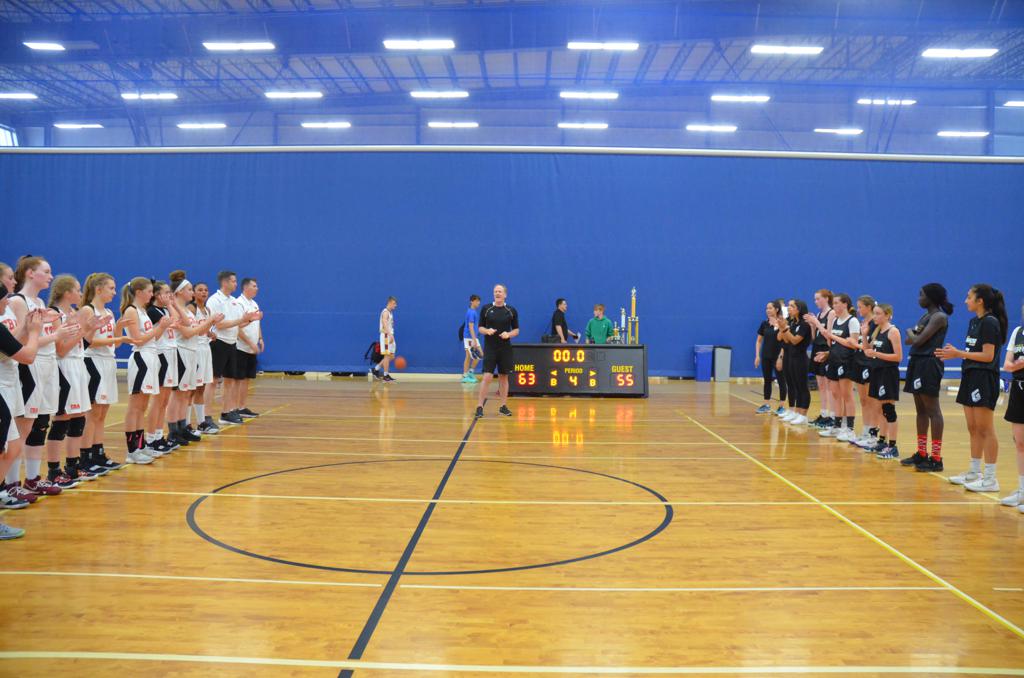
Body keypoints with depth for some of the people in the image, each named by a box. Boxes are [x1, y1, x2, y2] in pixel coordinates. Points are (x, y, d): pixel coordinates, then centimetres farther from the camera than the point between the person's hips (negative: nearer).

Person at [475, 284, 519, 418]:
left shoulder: (511, 311, 2)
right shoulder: (486, 309, 1)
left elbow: (516, 330, 6)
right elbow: (480, 327, 5)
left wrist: (509, 334, -14)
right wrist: (487, 331, -16)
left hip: (505, 348, 2)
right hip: (490, 348, -2)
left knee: (504, 377, 8)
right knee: (487, 377, -9)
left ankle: (503, 406, 18)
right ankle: (480, 406, -3)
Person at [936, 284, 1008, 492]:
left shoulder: (990, 323, -13)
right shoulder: (974, 321, 14)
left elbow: (987, 356, -18)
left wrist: (958, 353, -17)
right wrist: (953, 353, 7)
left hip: (984, 379, -9)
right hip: (971, 377, 9)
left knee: (985, 429, -6)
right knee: (973, 428, 13)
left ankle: (990, 479, -2)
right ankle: (974, 473, 21)